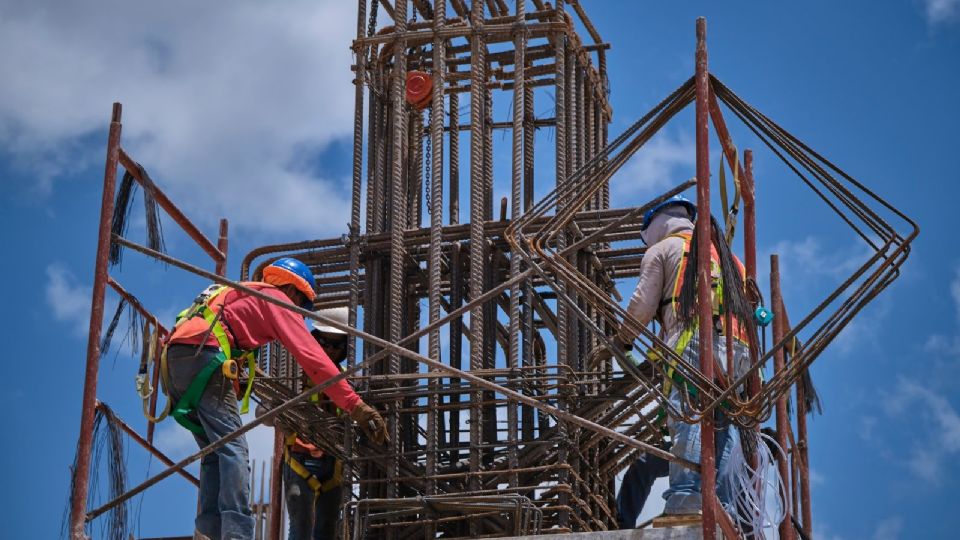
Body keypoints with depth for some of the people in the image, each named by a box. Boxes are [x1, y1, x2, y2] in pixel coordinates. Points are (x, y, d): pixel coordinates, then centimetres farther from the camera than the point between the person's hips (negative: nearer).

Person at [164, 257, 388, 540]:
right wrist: (356, 405, -9)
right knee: (233, 450, -12)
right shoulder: (276, 300, 8)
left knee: (214, 452, 10)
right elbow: (312, 357, -4)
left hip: (173, 357, 9)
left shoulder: (240, 293, 32)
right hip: (202, 355, -9)